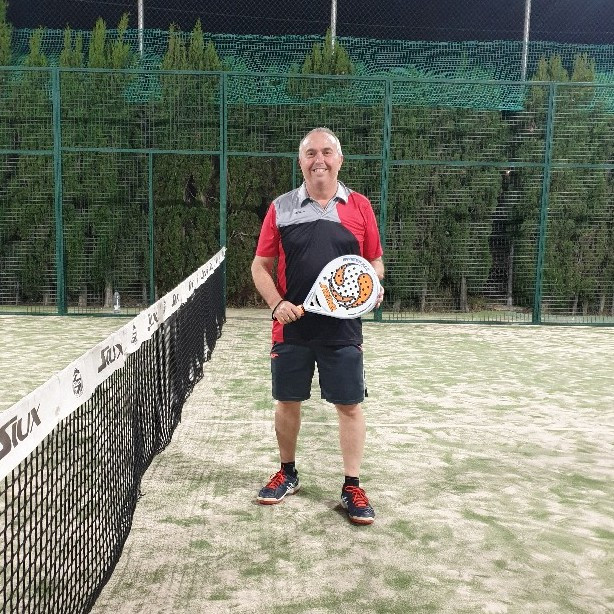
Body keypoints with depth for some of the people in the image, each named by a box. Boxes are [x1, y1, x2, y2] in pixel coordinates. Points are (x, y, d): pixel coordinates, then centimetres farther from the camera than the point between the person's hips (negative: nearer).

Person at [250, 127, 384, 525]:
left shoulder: (359, 206, 4)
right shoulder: (281, 208, 3)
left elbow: (376, 262, 10)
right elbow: (261, 266, 6)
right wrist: (277, 303, -10)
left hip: (343, 328, 0)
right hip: (292, 327, 1)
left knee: (350, 404, 3)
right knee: (288, 401, 12)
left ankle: (353, 487, 18)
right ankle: (287, 474, 32)